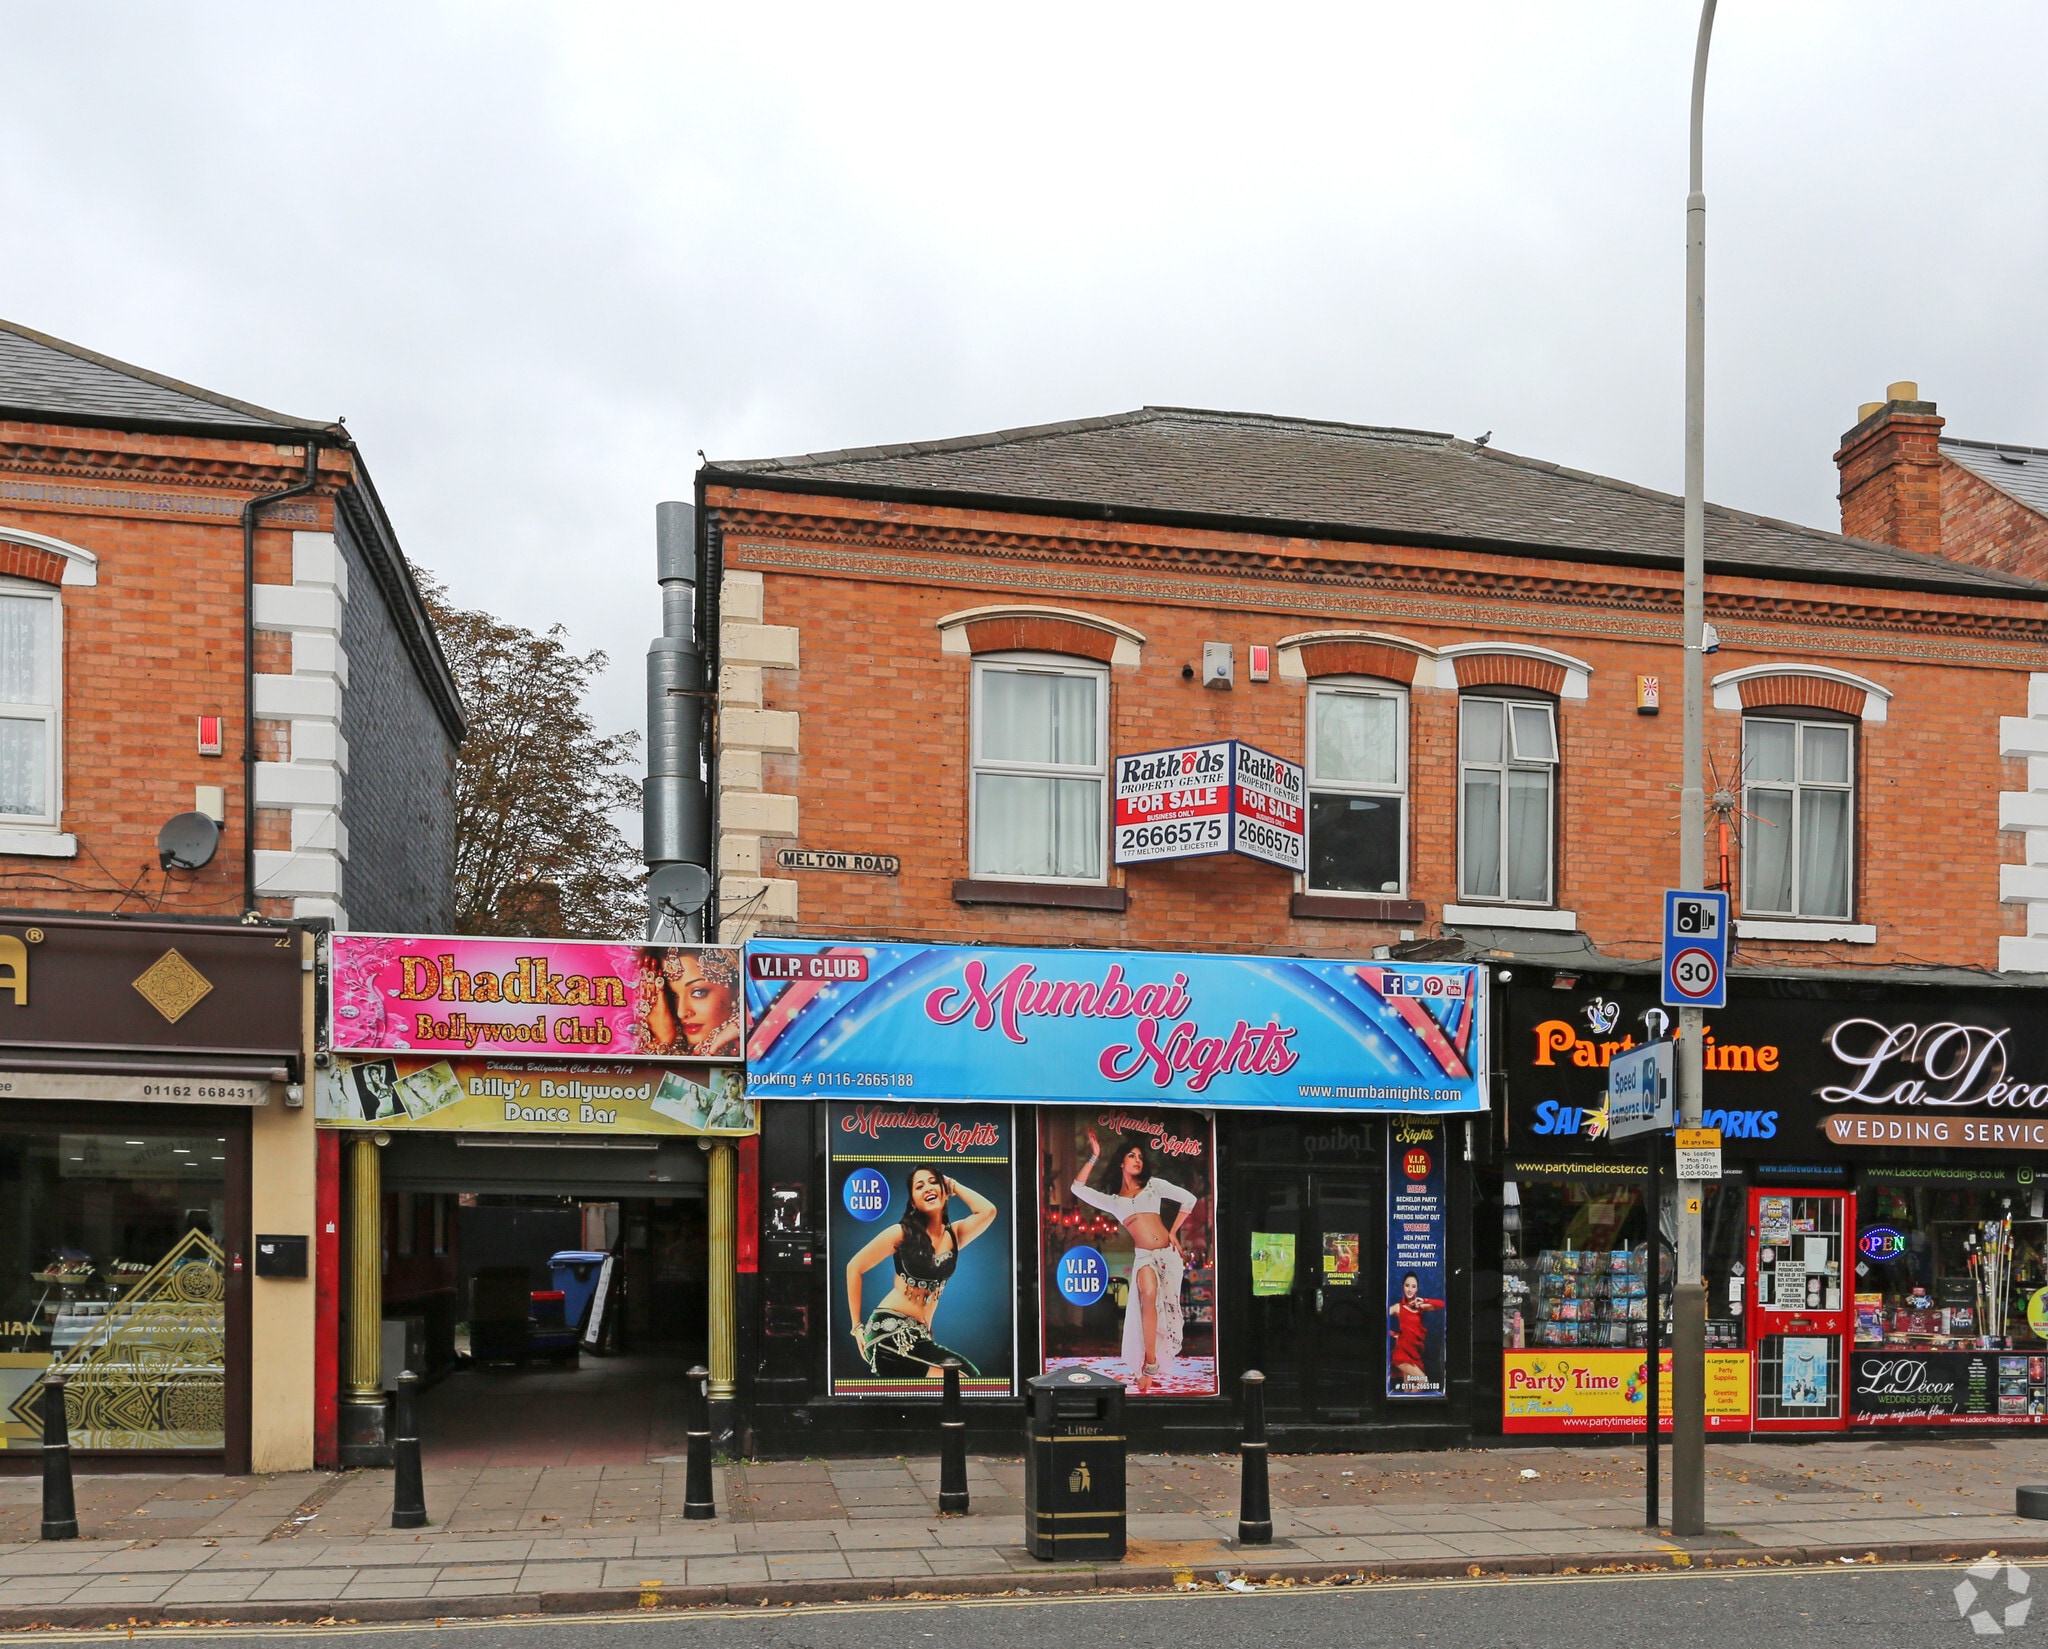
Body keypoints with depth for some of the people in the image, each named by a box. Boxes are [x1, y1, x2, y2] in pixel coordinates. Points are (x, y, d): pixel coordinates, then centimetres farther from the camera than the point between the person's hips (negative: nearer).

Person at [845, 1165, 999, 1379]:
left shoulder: (954, 1235, 6)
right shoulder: (901, 1233, -6)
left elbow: (988, 1211, -13)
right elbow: (854, 1268, 1)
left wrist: (954, 1185, 1)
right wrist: (857, 1326, 0)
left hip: (919, 1334, 6)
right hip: (889, 1328, -6)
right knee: (964, 1374, -23)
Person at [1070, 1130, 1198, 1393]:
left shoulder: (1153, 1185, 15)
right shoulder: (1111, 1200, 17)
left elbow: (1189, 1199, 10)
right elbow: (1078, 1187, 7)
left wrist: (1173, 1232, 7)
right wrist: (1094, 1157, 7)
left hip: (1168, 1252, 1)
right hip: (1144, 1256, -1)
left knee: (1167, 1307, -4)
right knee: (1148, 1298, -26)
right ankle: (1149, 1366, -24)